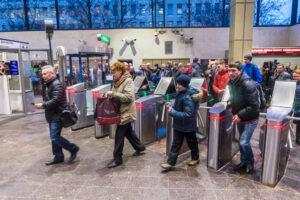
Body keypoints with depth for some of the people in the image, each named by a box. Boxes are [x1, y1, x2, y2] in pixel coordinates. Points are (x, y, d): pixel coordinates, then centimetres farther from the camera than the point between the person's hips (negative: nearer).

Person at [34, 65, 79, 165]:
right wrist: (42, 105, 9)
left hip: (57, 116, -10)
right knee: (54, 137, 14)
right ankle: (58, 157, 25)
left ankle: (73, 149, 5)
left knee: (55, 137, -11)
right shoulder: (50, 84, 18)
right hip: (53, 116, 10)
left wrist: (42, 105, -17)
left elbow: (56, 100, -23)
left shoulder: (57, 84, -15)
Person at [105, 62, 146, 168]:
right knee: (128, 131, 22)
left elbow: (129, 97, -25)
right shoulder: (117, 81, 9)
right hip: (121, 111, 9)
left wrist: (113, 94, -26)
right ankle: (140, 147, 41)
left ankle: (117, 159, 11)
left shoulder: (128, 81, -16)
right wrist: (110, 95, -3)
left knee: (119, 136, -2)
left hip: (126, 112, -9)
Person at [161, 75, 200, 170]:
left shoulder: (188, 97, -29)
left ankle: (195, 159, 40)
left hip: (188, 125, -8)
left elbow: (188, 114, -30)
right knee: (176, 143, 12)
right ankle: (170, 163, 18)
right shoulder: (180, 92, -3)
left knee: (192, 142, 16)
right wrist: (172, 106, -3)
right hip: (178, 124, 8)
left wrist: (173, 113, -25)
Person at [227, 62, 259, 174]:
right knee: (241, 141, 16)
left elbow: (253, 105, -25)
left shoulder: (248, 85, -25)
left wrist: (240, 115, -25)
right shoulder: (231, 83, 0)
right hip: (239, 117, 8)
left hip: (250, 118, -7)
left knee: (244, 142, -10)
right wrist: (231, 102, -1)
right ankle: (244, 162, 32)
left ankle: (250, 161, 17)